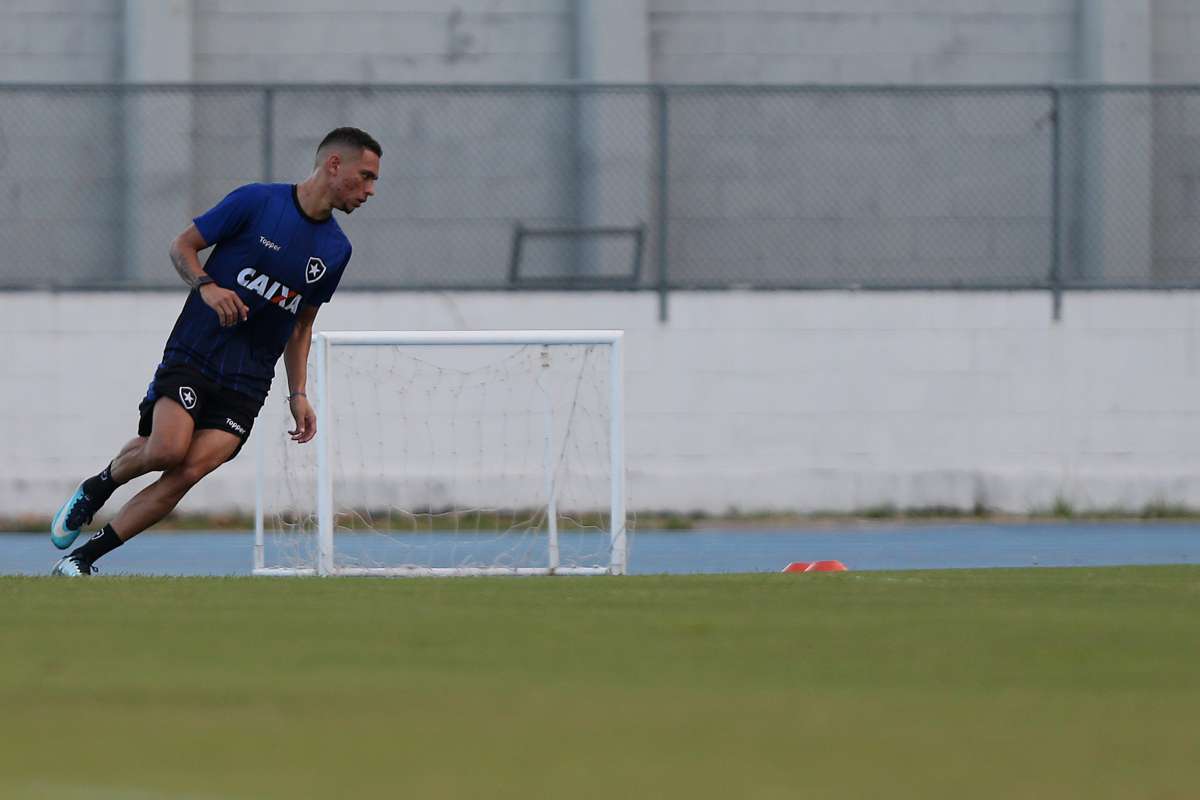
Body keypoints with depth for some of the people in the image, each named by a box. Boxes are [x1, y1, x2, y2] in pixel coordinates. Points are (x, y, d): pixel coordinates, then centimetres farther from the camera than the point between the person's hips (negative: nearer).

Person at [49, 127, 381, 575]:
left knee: (188, 472, -17)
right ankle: (97, 488, 7)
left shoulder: (336, 250, 12)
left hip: (247, 382, 4)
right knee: (167, 449, -26)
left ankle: (82, 558, -11)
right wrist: (206, 286, -16)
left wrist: (298, 394, 16)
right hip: (193, 354, -4)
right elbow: (182, 246, 3)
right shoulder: (256, 201, -4)